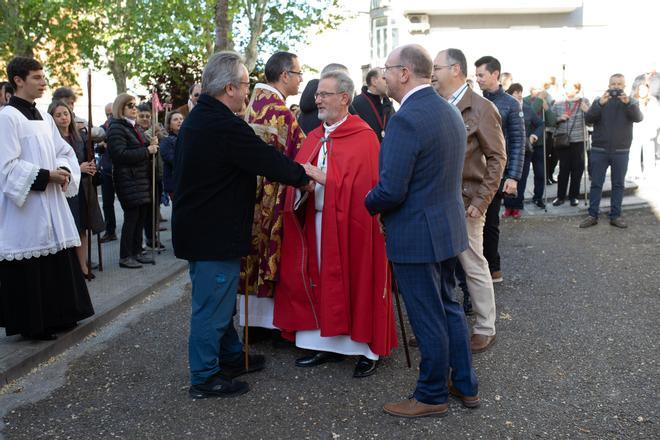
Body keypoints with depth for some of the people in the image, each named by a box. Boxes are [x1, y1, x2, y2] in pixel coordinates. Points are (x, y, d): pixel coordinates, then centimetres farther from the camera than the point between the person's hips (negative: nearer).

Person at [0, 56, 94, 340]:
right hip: (24, 205, -8)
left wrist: (63, 171, -3)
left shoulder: (44, 118, 13)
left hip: (51, 202, 8)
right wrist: (46, 175, -18)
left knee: (58, 260, 11)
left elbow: (64, 151, 18)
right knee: (30, 265, -2)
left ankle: (57, 315, 23)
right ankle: (32, 324, 9)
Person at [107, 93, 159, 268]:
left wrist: (152, 144, 6)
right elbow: (121, 154, -22)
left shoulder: (132, 127, 19)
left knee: (141, 216, 10)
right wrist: (147, 151, -18)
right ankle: (125, 257, 4)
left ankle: (137, 252, 20)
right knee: (131, 217, -5)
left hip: (142, 179, 9)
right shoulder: (116, 128, -10)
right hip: (128, 180, -9)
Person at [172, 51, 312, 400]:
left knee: (218, 301, 22)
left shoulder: (196, 119, 10)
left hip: (196, 225, 11)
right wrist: (304, 176, -1)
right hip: (215, 234, -11)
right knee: (213, 305, 1)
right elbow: (270, 162, -18)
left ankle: (231, 357, 37)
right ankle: (204, 378, 12)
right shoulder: (227, 127, -23)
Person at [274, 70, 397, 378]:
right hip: (316, 222, 6)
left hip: (350, 224, -6)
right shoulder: (314, 138, 12)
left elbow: (364, 185, -16)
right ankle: (329, 343, 22)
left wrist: (324, 178, -21)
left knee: (356, 282, 1)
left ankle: (368, 349, 14)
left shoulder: (363, 138, -9)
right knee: (324, 283, 10)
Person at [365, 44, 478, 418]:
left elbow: (391, 190, -24)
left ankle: (433, 397, 21)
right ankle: (466, 385, 33)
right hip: (448, 226, 9)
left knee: (427, 318, 5)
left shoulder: (407, 119, -22)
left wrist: (369, 203, -4)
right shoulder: (451, 112, 7)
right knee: (449, 306, 20)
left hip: (416, 235, -9)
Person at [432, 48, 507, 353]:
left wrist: (481, 201, -13)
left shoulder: (481, 109, -8)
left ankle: (485, 329, 19)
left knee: (474, 267, 4)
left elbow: (496, 158, -8)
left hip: (464, 202, -6)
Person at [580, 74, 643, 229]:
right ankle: (592, 215, 8)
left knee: (618, 185, 5)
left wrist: (628, 103, -30)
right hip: (599, 150, 0)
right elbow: (588, 119, -9)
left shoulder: (631, 102, 5)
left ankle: (615, 216, 11)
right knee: (596, 184, 3)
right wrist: (600, 104, -24)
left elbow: (638, 117, -13)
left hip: (621, 151, 0)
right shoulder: (599, 101, 4)